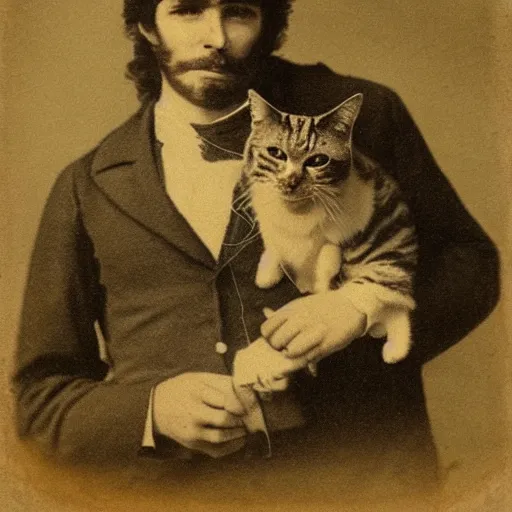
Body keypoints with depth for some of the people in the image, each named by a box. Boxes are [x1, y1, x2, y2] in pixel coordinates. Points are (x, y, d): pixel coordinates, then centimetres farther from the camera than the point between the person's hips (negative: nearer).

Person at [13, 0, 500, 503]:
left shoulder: (362, 115, 2)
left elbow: (471, 260, 9)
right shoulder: (85, 188, 7)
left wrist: (368, 308, -10)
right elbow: (40, 392, 10)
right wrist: (150, 411, -9)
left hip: (361, 467, 0)